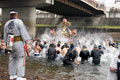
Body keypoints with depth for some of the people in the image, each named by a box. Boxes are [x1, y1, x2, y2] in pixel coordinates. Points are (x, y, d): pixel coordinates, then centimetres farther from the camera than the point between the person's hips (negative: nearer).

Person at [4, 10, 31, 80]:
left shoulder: (7, 24, 7)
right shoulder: (19, 21, -11)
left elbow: (6, 36, 13)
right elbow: (23, 32, -16)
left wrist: (7, 43, 23)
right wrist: (27, 42, -14)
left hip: (11, 43, 7)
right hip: (19, 43, -6)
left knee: (12, 59, 14)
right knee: (21, 59, -2)